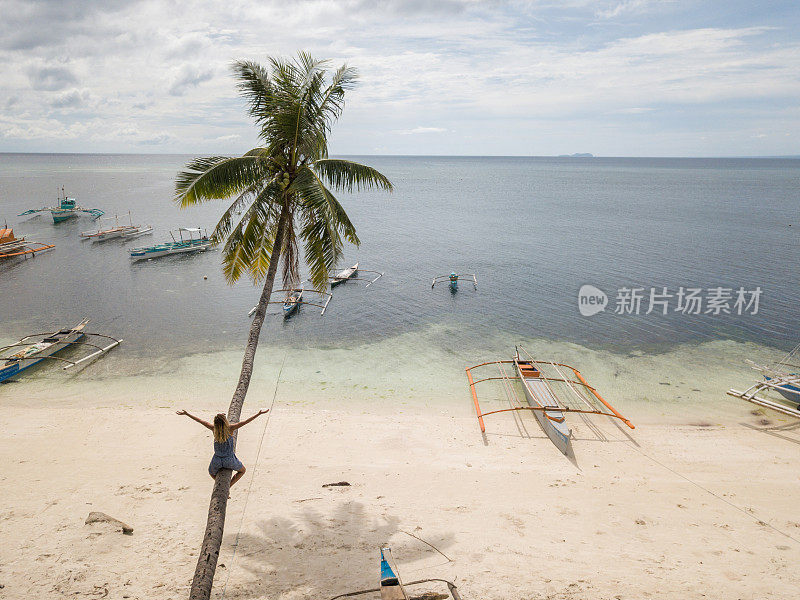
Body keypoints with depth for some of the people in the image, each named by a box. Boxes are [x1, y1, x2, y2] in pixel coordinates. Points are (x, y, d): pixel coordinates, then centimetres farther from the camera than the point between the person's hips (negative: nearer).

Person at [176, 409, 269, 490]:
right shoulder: (230, 428, -23)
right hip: (229, 459, -2)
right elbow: (246, 421, -23)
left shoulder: (214, 429, -17)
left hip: (217, 460, 2)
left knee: (211, 473, 35)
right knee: (242, 471, 26)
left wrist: (186, 413, 2)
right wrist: (259, 413, -22)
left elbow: (200, 420, -7)